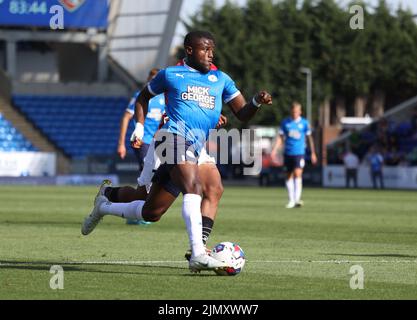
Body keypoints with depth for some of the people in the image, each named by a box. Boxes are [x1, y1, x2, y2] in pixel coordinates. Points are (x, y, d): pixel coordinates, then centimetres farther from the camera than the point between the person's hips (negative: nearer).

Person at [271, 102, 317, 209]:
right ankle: (291, 200, 17)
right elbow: (280, 137, 8)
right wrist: (274, 150, -4)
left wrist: (313, 153, 13)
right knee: (289, 176, 8)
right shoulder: (285, 123, 5)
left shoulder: (304, 123, 2)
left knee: (297, 174, -17)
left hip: (299, 153, -3)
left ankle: (297, 199, -21)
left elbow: (309, 138, 11)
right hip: (288, 153, 3)